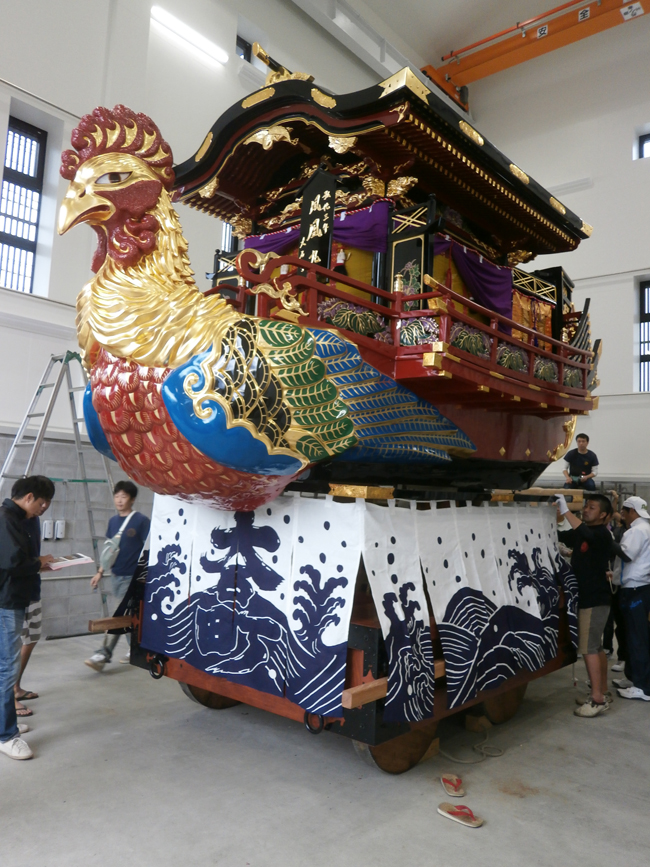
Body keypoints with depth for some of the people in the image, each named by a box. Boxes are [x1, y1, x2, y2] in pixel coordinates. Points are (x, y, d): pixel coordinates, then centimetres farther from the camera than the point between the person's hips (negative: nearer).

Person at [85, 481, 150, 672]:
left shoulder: (141, 521, -10)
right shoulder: (113, 521, 9)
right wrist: (100, 572, 13)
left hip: (132, 577, -7)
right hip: (115, 575, 7)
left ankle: (103, 654, -5)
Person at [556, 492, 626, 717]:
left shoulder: (602, 533, -14)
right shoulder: (580, 535, 12)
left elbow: (585, 533, -35)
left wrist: (566, 511, -37)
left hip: (595, 599, -9)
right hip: (586, 597, 9)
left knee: (588, 648, -9)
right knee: (595, 647, 15)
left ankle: (598, 699, -5)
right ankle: (603, 692, 25)